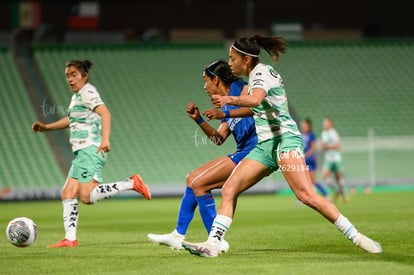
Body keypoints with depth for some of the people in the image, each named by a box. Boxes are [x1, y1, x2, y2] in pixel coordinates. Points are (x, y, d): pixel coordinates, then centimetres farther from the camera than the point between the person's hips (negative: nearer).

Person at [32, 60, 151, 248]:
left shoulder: (87, 92, -8)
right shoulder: (77, 96, 21)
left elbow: (105, 113, -22)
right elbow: (70, 120, 38)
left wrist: (105, 139, -35)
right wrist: (45, 127, 30)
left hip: (91, 150, -10)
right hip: (82, 153, 10)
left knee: (87, 197, -20)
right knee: (68, 194, 5)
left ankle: (131, 183, -13)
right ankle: (70, 239, 5)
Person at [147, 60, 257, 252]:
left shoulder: (240, 88, -5)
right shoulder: (227, 103, 21)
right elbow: (218, 138, 20)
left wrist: (224, 114, -30)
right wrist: (198, 119, 10)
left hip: (252, 149, -10)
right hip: (241, 153, 10)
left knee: (198, 183, -14)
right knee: (193, 179, 14)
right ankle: (178, 235, 16)